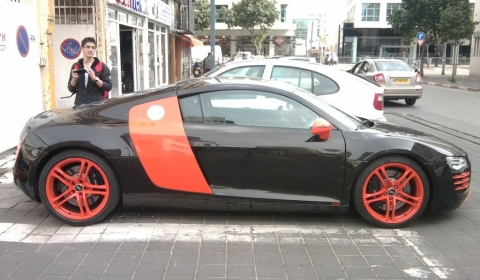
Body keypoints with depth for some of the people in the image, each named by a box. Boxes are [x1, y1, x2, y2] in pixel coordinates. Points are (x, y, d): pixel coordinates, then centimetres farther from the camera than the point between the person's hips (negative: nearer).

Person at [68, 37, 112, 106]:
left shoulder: (101, 66, 3)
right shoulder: (75, 66, 11)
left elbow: (108, 87, -5)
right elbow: (71, 89, 11)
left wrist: (95, 79, -18)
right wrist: (74, 79, -8)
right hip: (80, 105, 3)